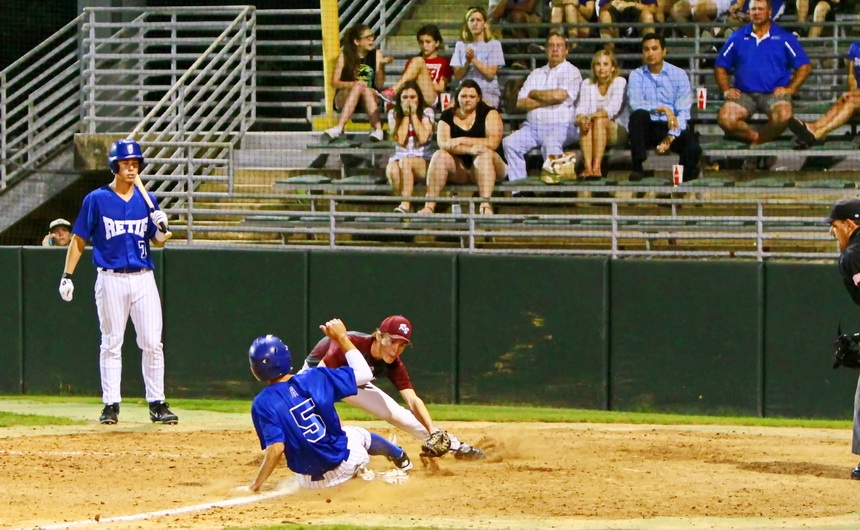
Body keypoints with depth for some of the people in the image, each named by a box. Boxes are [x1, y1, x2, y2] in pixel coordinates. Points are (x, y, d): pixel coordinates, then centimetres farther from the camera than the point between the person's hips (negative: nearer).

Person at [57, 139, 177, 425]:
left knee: (153, 344, -1)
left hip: (143, 280, 2)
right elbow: (79, 240, 3)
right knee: (111, 344, 2)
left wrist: (162, 228, -10)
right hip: (111, 280, -2)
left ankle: (157, 403, 5)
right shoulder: (97, 199, -1)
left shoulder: (146, 200, 8)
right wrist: (67, 276, -4)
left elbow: (158, 242, 13)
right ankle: (111, 404, 6)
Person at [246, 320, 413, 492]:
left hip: (309, 482, -2)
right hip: (344, 463, 2)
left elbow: (276, 448, -28)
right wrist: (341, 337, 5)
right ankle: (401, 460, 62)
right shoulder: (314, 377, -12)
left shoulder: (263, 403, -19)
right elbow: (364, 374, -2)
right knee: (358, 434, 39)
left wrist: (255, 485, -21)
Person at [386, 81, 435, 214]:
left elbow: (423, 138, -13)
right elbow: (400, 140, -8)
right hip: (399, 157, 2)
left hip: (423, 161, -2)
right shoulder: (393, 114, 7)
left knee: (405, 162, -37)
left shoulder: (427, 112, 3)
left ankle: (405, 204, -38)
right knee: (391, 169, -35)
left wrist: (413, 114, -8)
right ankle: (407, 203, -19)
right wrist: (405, 116, -7)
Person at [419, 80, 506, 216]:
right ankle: (429, 206, -35)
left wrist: (462, 141, -18)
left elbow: (493, 142, -17)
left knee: (485, 154, -33)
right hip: (459, 169, 2)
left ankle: (485, 205, -48)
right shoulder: (448, 116, 6)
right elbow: (443, 143, -11)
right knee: (439, 156, -24)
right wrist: (469, 149, -27)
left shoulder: (489, 114, 0)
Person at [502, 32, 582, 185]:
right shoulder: (536, 74, 20)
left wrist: (534, 94, 4)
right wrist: (546, 101, -4)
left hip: (560, 127, -5)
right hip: (532, 127, 5)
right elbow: (521, 103, 9)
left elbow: (559, 95, -12)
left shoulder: (571, 72, 5)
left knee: (550, 142, -37)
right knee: (509, 142, -19)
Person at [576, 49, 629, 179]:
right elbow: (582, 106, -4)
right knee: (584, 123, -30)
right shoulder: (587, 84, 10)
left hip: (618, 131, -3)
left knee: (600, 121, -34)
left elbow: (613, 109, -17)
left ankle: (597, 167, -45)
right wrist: (581, 118, -29)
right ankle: (587, 167, -47)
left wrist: (592, 116, -33)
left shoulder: (620, 82, -3)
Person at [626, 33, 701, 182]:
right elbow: (635, 104, -14)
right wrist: (662, 109, -27)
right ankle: (637, 168, -30)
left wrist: (671, 137, -20)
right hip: (648, 128, 1)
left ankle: (686, 173, 6)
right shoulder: (637, 75, 4)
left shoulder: (679, 75, 2)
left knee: (692, 147, -31)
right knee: (638, 115, -33)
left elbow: (683, 111, -6)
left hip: (673, 127, -1)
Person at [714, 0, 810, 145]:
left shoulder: (784, 38, 6)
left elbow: (803, 66, 5)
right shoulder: (737, 38, 12)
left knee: (783, 116, -35)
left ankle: (757, 139, -8)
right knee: (725, 119, -29)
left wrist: (790, 89, -7)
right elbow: (720, 66, 15)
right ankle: (755, 137, -5)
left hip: (775, 94, -1)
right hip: (744, 94, 2)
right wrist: (726, 90, -1)